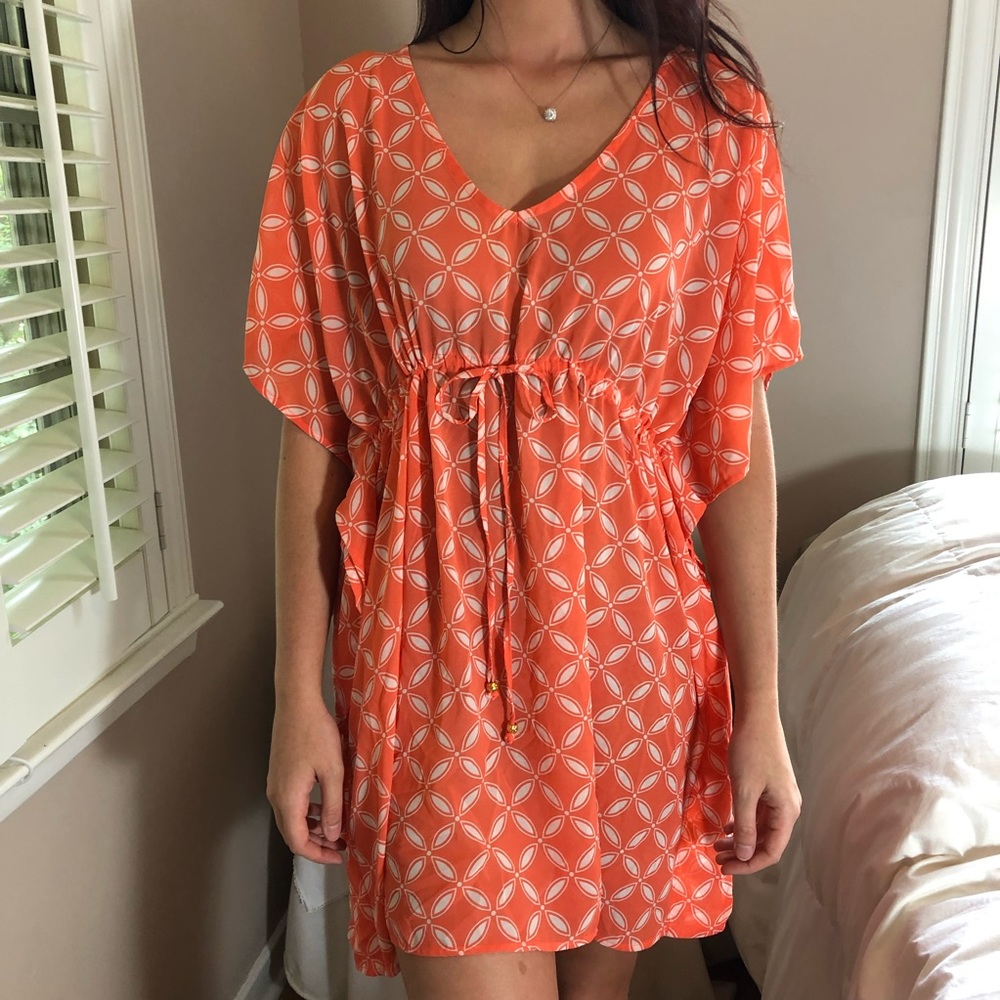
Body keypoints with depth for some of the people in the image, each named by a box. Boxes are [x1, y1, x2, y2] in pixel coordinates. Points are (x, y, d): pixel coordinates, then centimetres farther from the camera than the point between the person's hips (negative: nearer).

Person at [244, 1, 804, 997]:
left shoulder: (709, 103, 1)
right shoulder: (352, 112, 1)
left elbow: (734, 424, -2)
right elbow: (312, 425, 0)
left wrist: (761, 708, -2)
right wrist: (298, 694, 0)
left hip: (626, 632, 2)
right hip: (432, 633, -1)